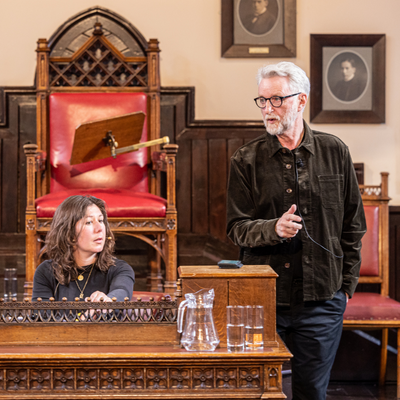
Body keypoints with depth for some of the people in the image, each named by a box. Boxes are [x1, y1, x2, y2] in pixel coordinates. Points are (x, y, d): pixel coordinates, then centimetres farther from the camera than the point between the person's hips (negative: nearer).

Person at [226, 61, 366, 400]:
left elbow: (353, 225, 9)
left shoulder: (334, 152, 4)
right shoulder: (246, 160, 1)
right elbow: (237, 227, -1)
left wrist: (346, 284, 8)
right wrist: (273, 229, -21)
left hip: (322, 299, 1)